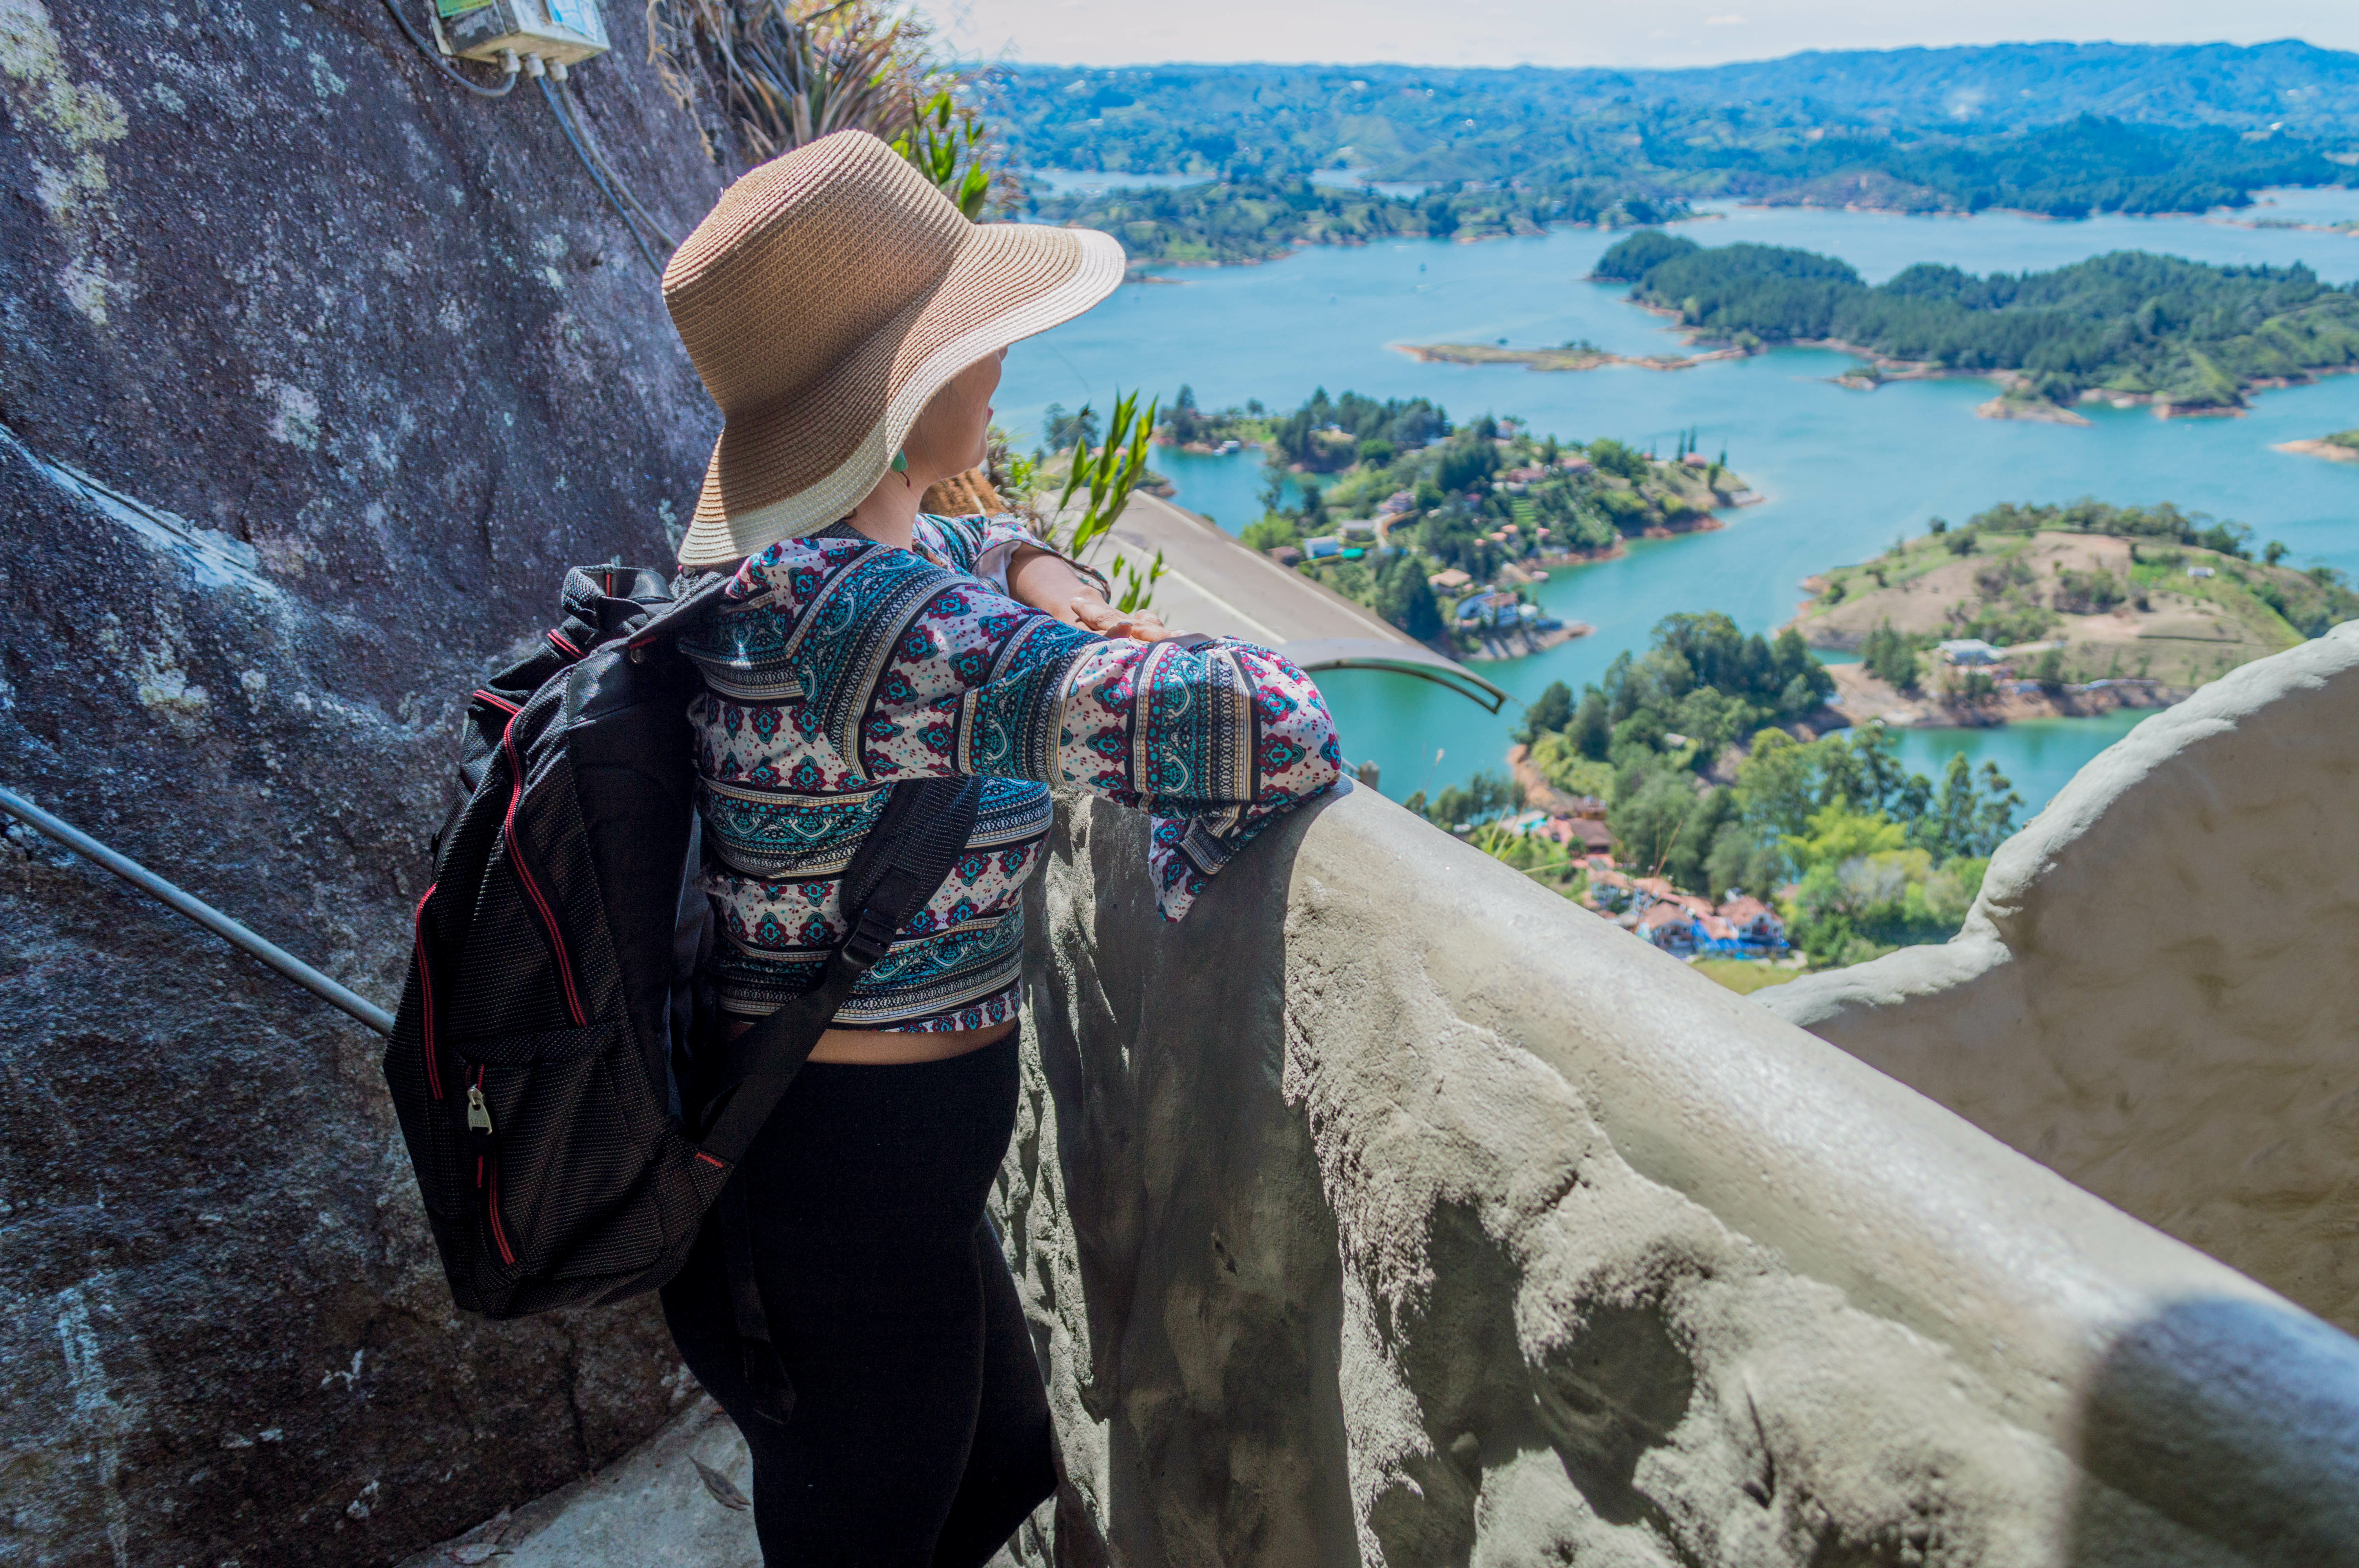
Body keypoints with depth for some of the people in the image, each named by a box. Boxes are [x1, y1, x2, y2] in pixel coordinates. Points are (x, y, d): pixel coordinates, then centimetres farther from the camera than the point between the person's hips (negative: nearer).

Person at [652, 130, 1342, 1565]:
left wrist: (1044, 578, -1)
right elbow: (1273, 730, -35)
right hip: (842, 1229, -9)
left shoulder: (776, 568, 0)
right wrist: (1181, 906, -15)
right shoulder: (885, 633, -30)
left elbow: (978, 550, 21)